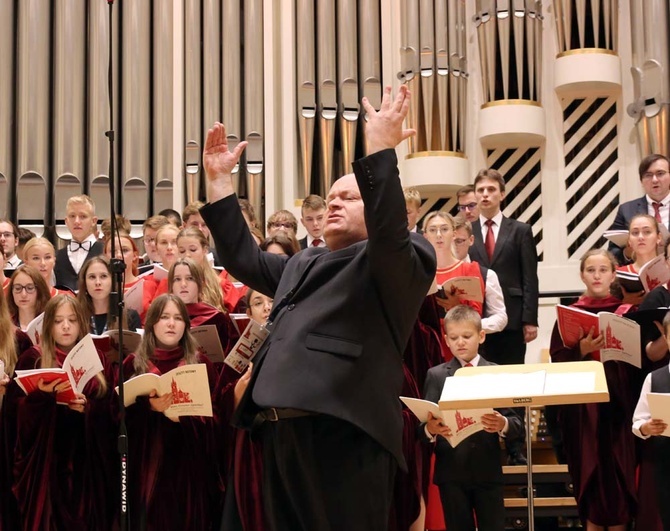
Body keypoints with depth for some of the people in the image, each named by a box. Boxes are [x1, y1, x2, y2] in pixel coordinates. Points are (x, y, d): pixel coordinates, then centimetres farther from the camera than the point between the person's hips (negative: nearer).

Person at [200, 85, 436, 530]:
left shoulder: (401, 260, 7)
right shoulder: (304, 265, 31)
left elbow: (389, 228, -14)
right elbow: (245, 258, 34)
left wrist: (380, 150, -20)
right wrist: (219, 180, 29)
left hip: (345, 431, -8)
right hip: (285, 431, 8)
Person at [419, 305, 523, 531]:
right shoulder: (436, 375, 6)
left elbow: (518, 424, -1)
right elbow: (422, 426, 0)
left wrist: (503, 425, -23)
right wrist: (429, 429, -23)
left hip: (488, 471, 0)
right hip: (451, 472, 0)